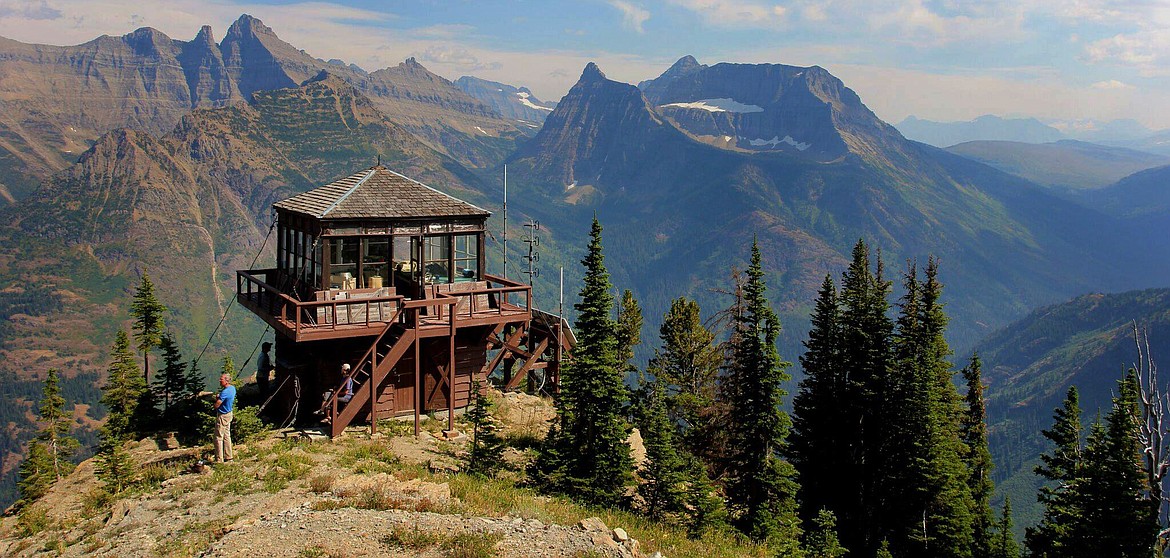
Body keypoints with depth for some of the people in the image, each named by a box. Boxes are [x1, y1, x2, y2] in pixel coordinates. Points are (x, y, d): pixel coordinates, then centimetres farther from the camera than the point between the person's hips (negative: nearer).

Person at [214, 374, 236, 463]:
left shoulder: (225, 392, -26)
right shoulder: (233, 388, 4)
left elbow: (216, 405, -26)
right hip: (229, 413, 10)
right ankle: (228, 456, 24)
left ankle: (219, 459, 3)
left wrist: (217, 399, -5)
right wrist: (219, 398, 2)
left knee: (219, 437, -1)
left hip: (222, 416, -10)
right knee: (227, 436, 17)